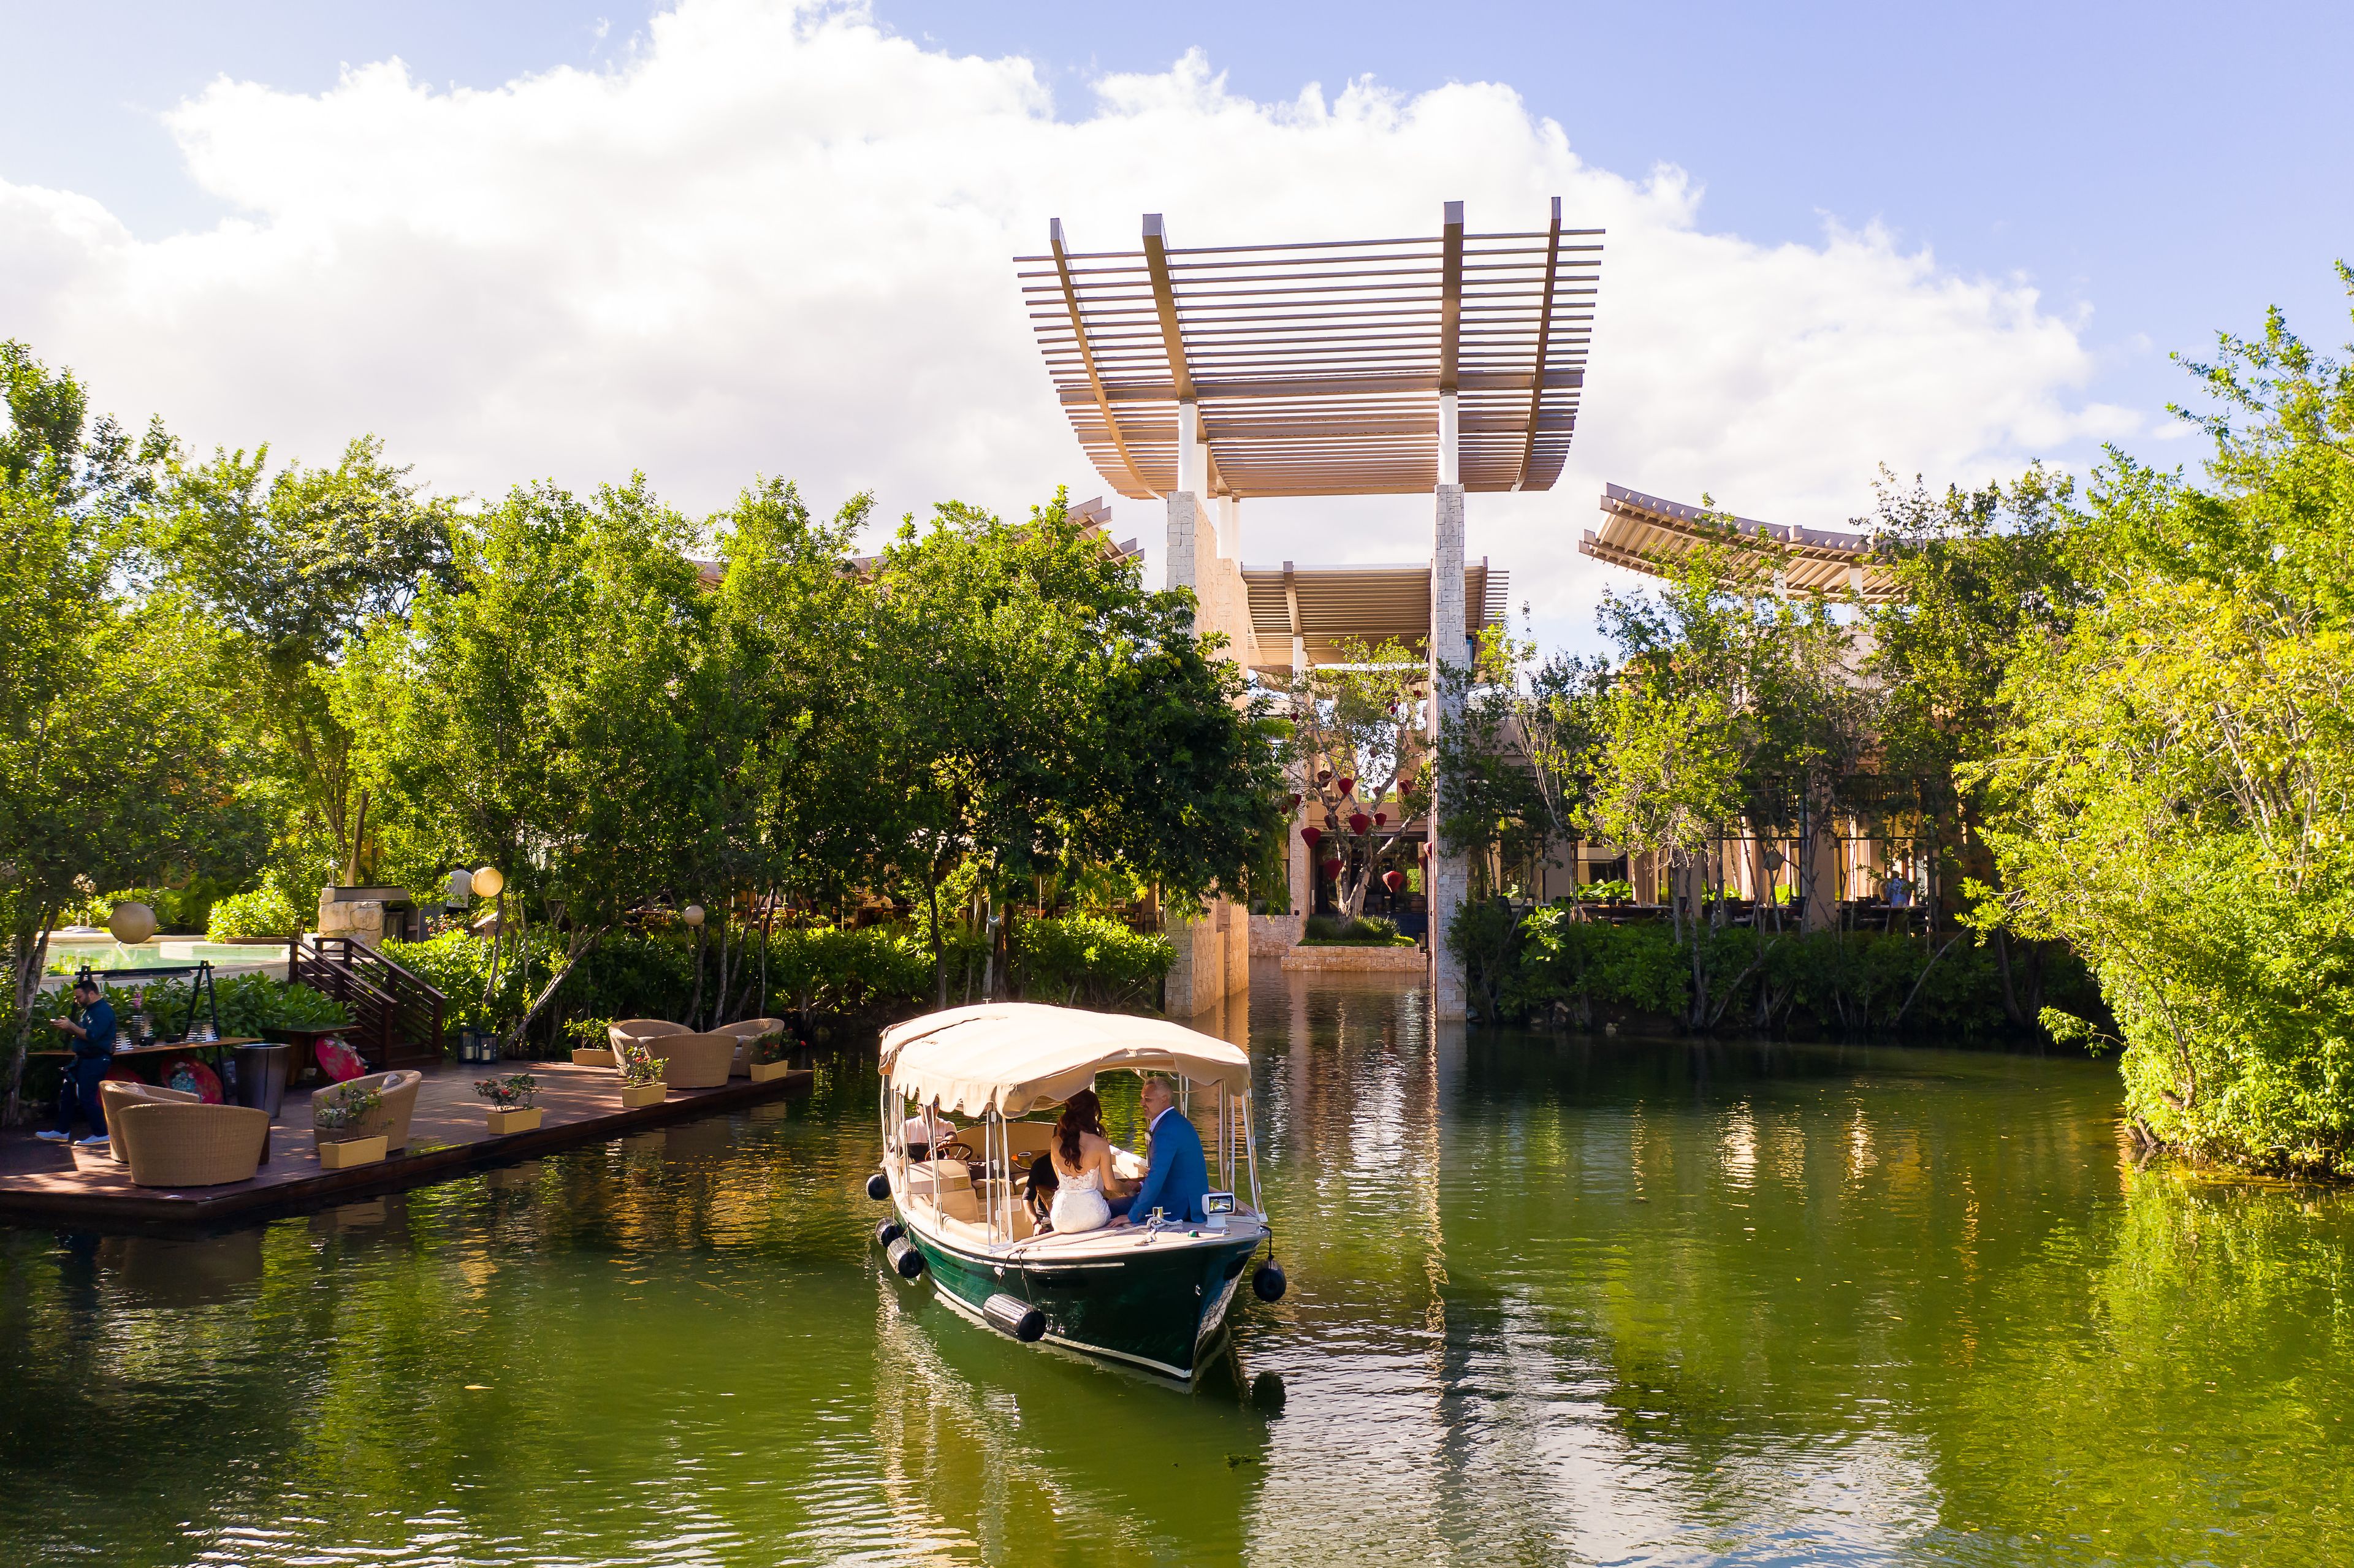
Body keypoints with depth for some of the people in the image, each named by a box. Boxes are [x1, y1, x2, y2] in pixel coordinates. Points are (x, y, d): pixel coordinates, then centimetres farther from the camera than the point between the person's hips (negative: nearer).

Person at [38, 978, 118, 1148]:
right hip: (83, 1058, 11)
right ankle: (62, 1132, 21)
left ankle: (101, 1134, -2)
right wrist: (65, 1029, 6)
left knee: (86, 1097, -9)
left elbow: (92, 1036, -26)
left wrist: (71, 1026, -17)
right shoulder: (89, 1010, 17)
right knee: (67, 1092, 13)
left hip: (96, 1059, -11)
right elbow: (82, 1034, 22)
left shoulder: (103, 1010, -16)